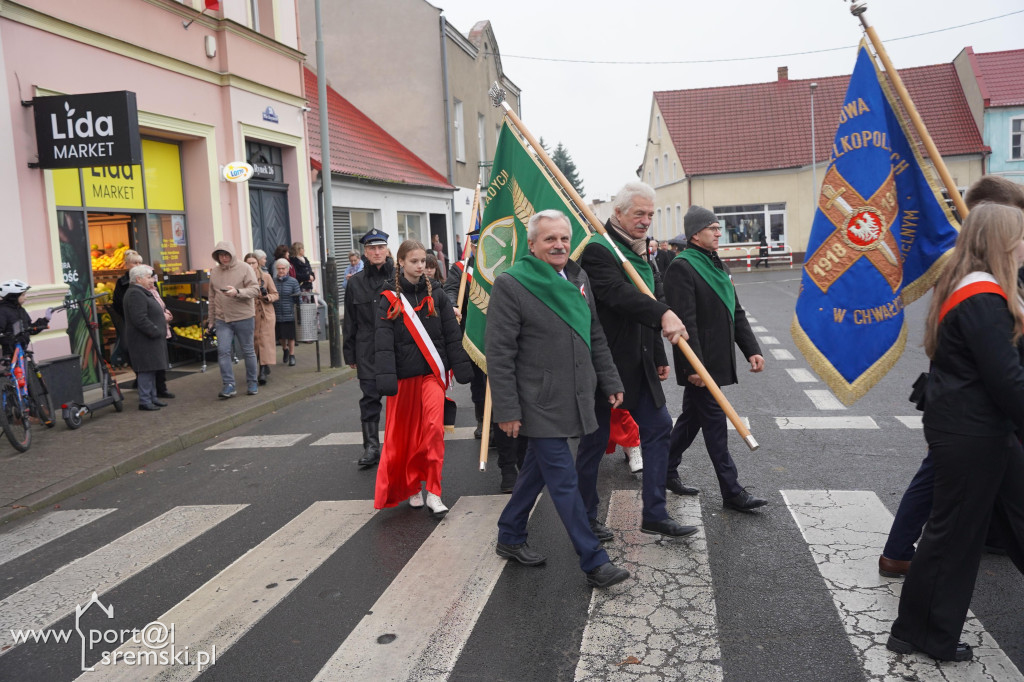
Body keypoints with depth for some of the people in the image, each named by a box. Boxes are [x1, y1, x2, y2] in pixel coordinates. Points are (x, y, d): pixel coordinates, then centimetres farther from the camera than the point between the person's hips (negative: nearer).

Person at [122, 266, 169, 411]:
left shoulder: (143, 293, 18)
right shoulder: (135, 294, -17)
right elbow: (140, 319, -25)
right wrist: (156, 332, -21)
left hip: (151, 338, 11)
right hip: (143, 340, -11)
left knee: (151, 369, 14)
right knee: (146, 370, -8)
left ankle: (152, 397, 21)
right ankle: (145, 401, -3)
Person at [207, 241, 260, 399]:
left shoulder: (244, 268, -5)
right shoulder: (214, 271, 8)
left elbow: (255, 290, -11)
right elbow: (212, 297, 13)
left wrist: (237, 292, -27)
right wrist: (211, 319, 13)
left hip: (244, 317, -3)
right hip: (222, 319, 3)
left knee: (248, 351, 7)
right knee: (223, 351, -5)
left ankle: (252, 383, 20)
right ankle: (228, 385, 0)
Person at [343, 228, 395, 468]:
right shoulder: (356, 282, 7)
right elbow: (349, 322, 11)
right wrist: (350, 354, 8)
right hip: (367, 351, 2)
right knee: (370, 397, 2)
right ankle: (371, 446, 8)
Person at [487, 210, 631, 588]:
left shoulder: (578, 279, 9)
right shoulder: (511, 284, -13)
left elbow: (595, 337, 17)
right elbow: (499, 353, -14)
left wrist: (610, 382, 13)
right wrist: (507, 410, -16)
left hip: (574, 398, 7)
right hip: (539, 404, -7)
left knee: (537, 469, 18)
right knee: (563, 481, -3)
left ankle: (510, 538, 35)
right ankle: (594, 561, 5)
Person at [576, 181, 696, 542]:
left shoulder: (641, 253, 15)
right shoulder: (598, 250, -14)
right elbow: (619, 294, -31)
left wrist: (660, 357, 20)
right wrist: (663, 314, -42)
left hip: (640, 363, 9)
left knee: (658, 426, 7)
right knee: (595, 439, 3)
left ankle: (654, 514, 16)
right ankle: (585, 518, 19)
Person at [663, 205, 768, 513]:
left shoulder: (716, 265, 15)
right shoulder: (682, 267, -14)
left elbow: (736, 312, 18)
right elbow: (685, 321, -21)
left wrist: (751, 349, 11)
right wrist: (693, 366, -24)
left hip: (718, 358, 9)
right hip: (699, 361, -9)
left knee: (692, 416, 17)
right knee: (714, 421, -3)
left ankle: (666, 470, 31)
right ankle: (732, 492, 4)